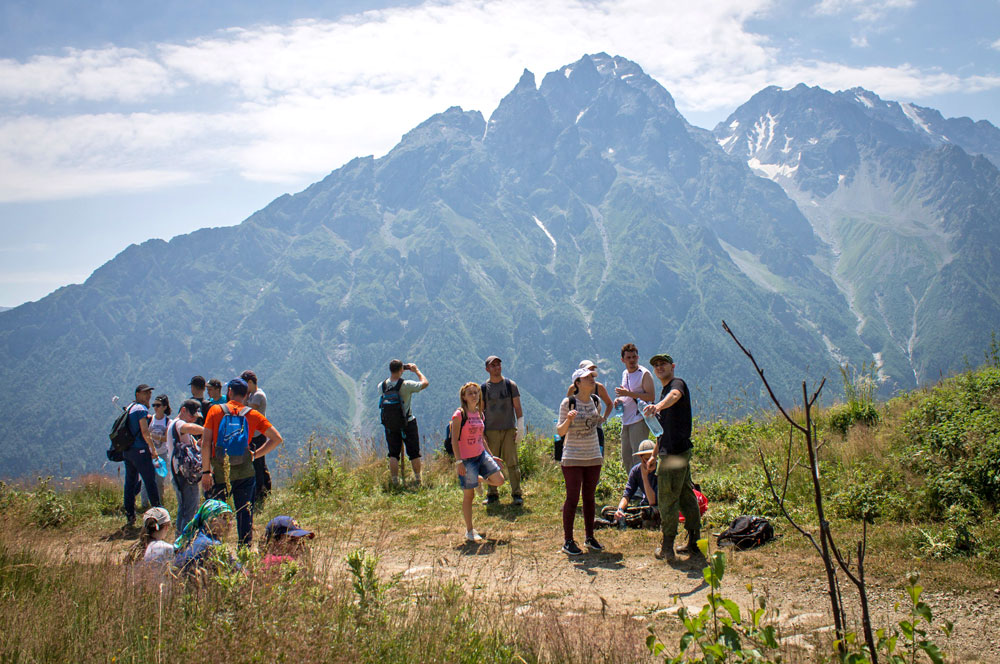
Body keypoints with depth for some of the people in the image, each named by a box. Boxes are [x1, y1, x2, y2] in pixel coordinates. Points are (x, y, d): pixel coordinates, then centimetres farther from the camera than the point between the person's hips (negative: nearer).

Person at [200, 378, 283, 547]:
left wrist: (205, 471, -3)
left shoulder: (215, 410, -1)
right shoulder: (253, 415, 2)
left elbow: (206, 443, -7)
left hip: (220, 472, -1)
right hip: (244, 473, 1)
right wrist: (255, 454, 5)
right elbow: (276, 439, -2)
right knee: (245, 513, 9)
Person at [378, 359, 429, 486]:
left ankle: (395, 481, 8)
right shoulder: (406, 385, -20)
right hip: (408, 424, -3)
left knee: (393, 454, 11)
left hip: (389, 425, 3)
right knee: (414, 453, 12)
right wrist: (416, 370, 7)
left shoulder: (382, 385, -8)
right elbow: (425, 383, -5)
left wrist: (398, 373, 17)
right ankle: (417, 480, 19)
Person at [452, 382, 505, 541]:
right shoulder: (459, 415, -12)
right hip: (467, 459, -6)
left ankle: (480, 480, 23)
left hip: (481, 454, 6)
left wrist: (491, 455, 16)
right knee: (469, 495, 1)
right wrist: (459, 461, -18)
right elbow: (455, 440, -13)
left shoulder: (479, 414, 8)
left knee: (499, 480, -9)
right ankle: (469, 531, 14)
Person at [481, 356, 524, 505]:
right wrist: (480, 432, 4)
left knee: (512, 463, -4)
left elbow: (517, 407, 6)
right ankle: (492, 494, 12)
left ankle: (516, 494, 2)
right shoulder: (483, 388, 7)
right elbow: (480, 411, 10)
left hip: (509, 430, -1)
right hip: (491, 431, 1)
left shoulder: (511, 385, 5)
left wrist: (520, 427, -2)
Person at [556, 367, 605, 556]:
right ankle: (568, 541, 3)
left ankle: (590, 537, 21)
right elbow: (560, 431, -13)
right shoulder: (568, 403, -11)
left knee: (590, 497, 11)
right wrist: (568, 420, -27)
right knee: (572, 498, -4)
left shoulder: (595, 401, 6)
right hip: (572, 458, -5)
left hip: (593, 457, 5)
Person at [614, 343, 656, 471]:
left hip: (639, 420, -8)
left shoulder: (644, 373, -8)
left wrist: (629, 394, -21)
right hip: (626, 421, 8)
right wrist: (619, 399, 8)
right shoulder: (624, 374, 16)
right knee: (626, 457, 12)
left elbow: (651, 396, -17)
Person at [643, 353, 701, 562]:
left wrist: (658, 406, -57)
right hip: (672, 451, 10)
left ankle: (667, 548, 2)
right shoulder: (664, 391, 22)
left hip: (675, 452, -10)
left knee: (667, 500, -5)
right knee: (686, 497, 12)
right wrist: (654, 454, 29)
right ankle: (694, 543, 18)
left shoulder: (677, 383, -9)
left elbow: (674, 396, -36)